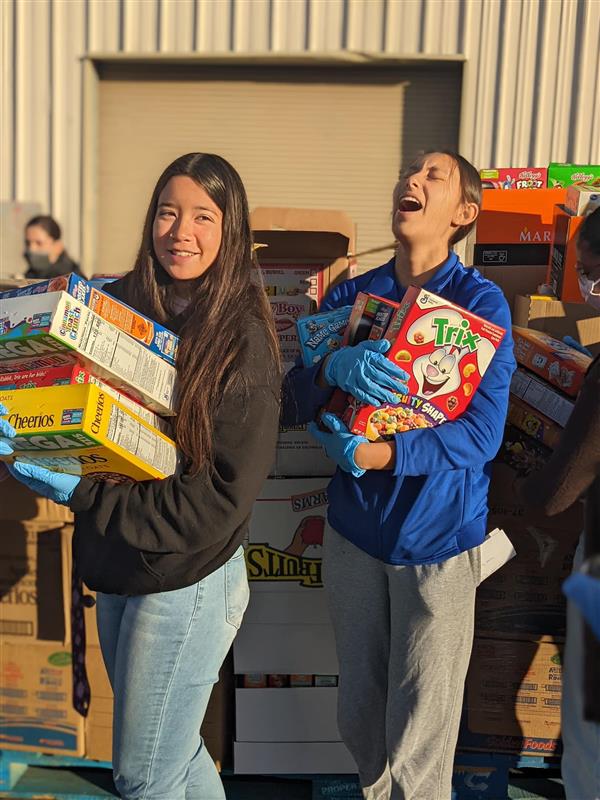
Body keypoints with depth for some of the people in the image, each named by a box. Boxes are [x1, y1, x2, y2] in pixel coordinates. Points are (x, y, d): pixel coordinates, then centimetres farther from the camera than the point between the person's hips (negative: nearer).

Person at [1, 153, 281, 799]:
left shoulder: (242, 340, -18)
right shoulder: (119, 304, -2)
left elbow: (220, 497, -20)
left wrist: (83, 497, -22)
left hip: (185, 579, -5)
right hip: (114, 565, 6)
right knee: (171, 748, 25)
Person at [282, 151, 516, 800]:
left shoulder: (480, 303, -8)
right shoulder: (348, 296, 3)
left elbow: (481, 434, -15)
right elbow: (291, 403, -2)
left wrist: (375, 455, -24)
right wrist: (332, 370, -23)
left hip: (437, 539, -3)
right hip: (353, 528, 4)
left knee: (420, 736, 5)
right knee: (358, 712, 18)